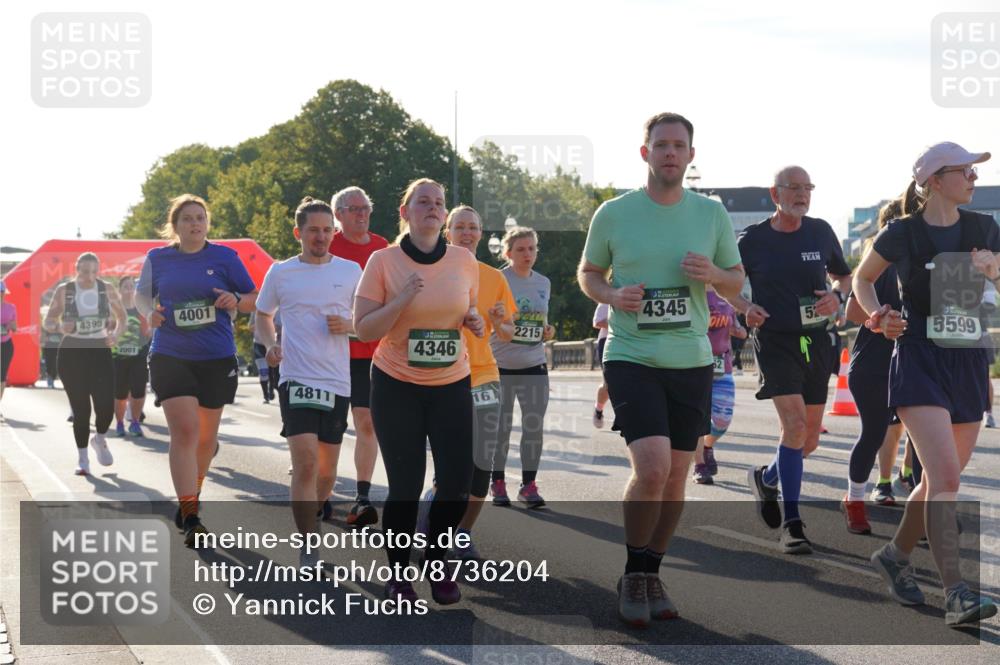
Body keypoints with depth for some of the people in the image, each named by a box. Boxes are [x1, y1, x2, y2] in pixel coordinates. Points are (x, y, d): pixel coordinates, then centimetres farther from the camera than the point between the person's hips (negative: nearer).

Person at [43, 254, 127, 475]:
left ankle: (99, 440, 24)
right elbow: (47, 322, 1)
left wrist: (116, 333, -6)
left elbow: (121, 316, 14)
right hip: (72, 353, -1)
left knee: (106, 405, -9)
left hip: (100, 351, 1)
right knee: (80, 408, -1)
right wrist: (60, 326, -21)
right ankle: (82, 459, 13)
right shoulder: (64, 291, -2)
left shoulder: (107, 289, 2)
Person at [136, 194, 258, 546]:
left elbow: (253, 299, 6)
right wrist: (150, 313, -4)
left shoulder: (224, 257, 1)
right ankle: (189, 518, -14)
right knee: (184, 431, -15)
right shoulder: (157, 258, 4)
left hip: (217, 358, 1)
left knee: (206, 436, 13)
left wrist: (236, 301, -16)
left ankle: (191, 496, 38)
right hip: (170, 356, -1)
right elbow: (142, 294, 18)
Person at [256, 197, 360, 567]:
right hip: (297, 379, -2)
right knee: (306, 463, -17)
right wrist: (270, 344, -3)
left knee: (326, 472, 10)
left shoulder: (351, 271, 6)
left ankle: (310, 518, 38)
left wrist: (348, 325, -9)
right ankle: (309, 547, -11)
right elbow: (262, 316, 17)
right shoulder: (280, 273, 4)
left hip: (338, 382, 2)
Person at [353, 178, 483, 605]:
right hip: (396, 385, -3)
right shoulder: (383, 261, -6)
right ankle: (398, 574, 18)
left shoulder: (464, 261, 2)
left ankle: (436, 560, 23)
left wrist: (474, 322, -5)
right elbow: (363, 330, -8)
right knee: (405, 486, -3)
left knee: (457, 482, -3)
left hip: (452, 384, 3)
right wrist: (402, 300, -22)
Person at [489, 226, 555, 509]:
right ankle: (497, 483, 16)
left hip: (534, 366, 4)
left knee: (534, 427, -1)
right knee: (501, 427, 3)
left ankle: (528, 484, 8)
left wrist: (546, 332, 1)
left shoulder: (543, 283, 10)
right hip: (501, 365, -4)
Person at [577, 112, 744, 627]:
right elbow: (587, 273, 10)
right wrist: (612, 295, -12)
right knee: (651, 467, -18)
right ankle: (633, 576, 3)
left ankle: (650, 575, 28)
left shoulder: (712, 213, 4)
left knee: (676, 475, 9)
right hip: (631, 357, -3)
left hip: (691, 360, 3)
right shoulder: (614, 213, -2)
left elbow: (737, 279, 13)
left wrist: (712, 274, -10)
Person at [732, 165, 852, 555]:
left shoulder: (821, 233, 5)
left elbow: (844, 276, 19)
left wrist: (837, 296, -4)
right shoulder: (753, 240, -2)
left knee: (810, 437, 9)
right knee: (794, 425, -20)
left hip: (816, 343, 4)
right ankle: (791, 522, -12)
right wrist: (746, 307, -10)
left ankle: (766, 478, 40)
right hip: (775, 343, -4)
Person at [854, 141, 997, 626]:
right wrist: (879, 316, -6)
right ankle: (956, 595, -19)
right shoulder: (902, 234, -4)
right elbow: (862, 279, 11)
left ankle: (895, 555, 33)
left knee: (944, 478, 12)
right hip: (919, 363, -5)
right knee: (944, 478, -17)